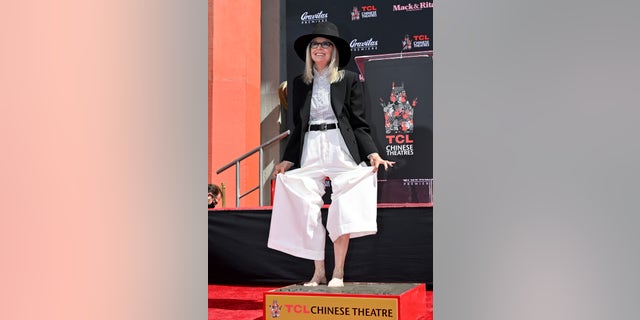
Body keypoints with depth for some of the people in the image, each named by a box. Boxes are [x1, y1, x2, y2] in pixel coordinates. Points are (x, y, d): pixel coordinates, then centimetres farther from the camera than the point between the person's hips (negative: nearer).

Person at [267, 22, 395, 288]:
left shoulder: (349, 80, 5)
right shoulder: (300, 83, 14)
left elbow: (359, 123, 3)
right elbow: (298, 126, 16)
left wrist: (372, 153, -10)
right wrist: (287, 160, 10)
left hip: (341, 150, -3)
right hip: (310, 151, 3)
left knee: (342, 210, -8)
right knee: (309, 212, -4)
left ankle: (338, 273, 1)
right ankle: (318, 273, 5)